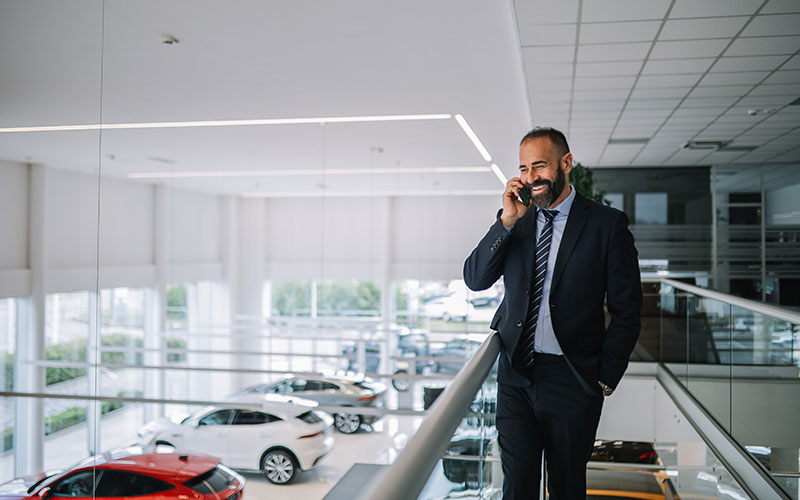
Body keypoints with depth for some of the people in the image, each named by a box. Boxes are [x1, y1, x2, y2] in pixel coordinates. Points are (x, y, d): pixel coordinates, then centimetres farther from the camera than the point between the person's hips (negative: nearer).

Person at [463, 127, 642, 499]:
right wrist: (507, 221, -12)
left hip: (572, 380, -2)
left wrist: (605, 378, -5)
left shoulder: (607, 224, -4)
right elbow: (475, 280, -2)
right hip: (516, 375, 3)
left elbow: (627, 311, -2)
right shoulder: (515, 222, 7)